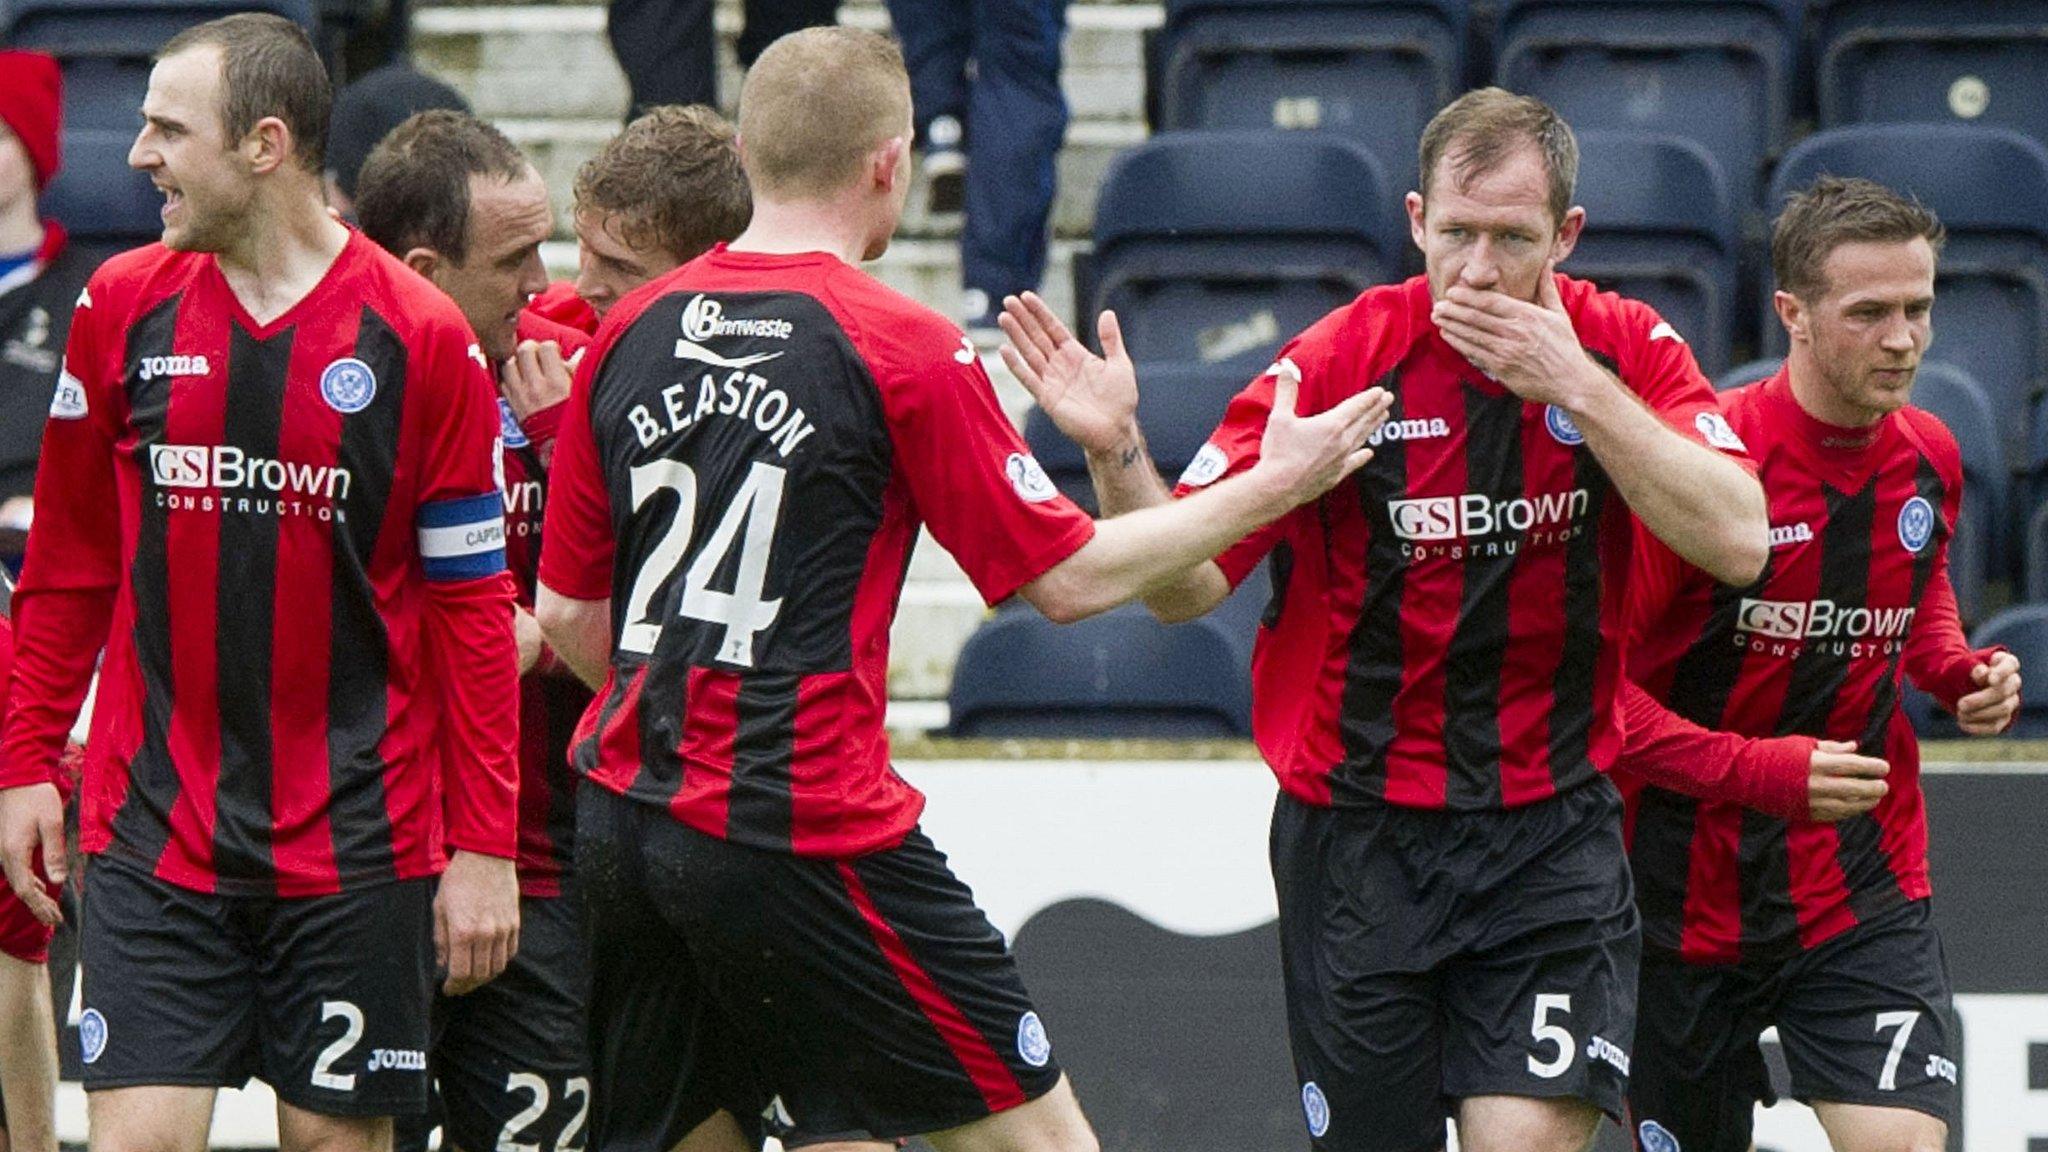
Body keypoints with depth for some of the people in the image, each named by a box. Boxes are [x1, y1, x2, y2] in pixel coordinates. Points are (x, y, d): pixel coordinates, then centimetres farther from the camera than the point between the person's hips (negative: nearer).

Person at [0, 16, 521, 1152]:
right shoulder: (124, 305, 4)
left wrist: (484, 846, -4)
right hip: (152, 834, 2)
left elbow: (473, 606, -1)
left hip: (358, 838, -1)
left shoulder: (419, 336, -4)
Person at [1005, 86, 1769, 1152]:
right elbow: (1187, 583, -7)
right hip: (1358, 836, 0)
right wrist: (1116, 455, -26)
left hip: (1552, 832, 0)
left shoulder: (1624, 351, -2)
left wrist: (1579, 385, -21)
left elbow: (1738, 542, -15)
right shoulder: (1336, 364, -7)